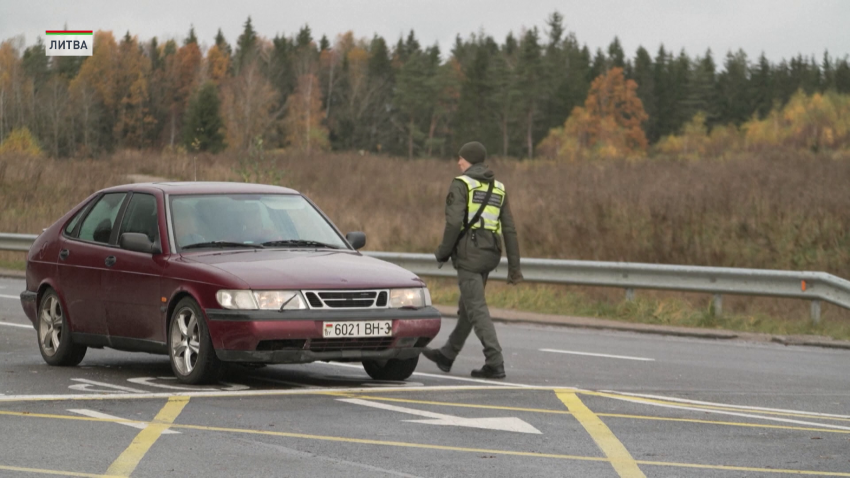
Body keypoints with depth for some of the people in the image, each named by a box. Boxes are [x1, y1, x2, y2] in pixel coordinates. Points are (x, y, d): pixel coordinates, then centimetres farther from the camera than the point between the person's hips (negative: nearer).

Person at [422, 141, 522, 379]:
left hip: (468, 252, -8)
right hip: (490, 253, 8)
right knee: (467, 305, 19)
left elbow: (454, 221, -17)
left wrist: (443, 252, -4)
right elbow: (509, 229, 10)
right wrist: (514, 267, 10)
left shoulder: (461, 184, -5)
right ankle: (447, 355, 33)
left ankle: (495, 363, -16)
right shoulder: (498, 188, 14)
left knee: (476, 308, -8)